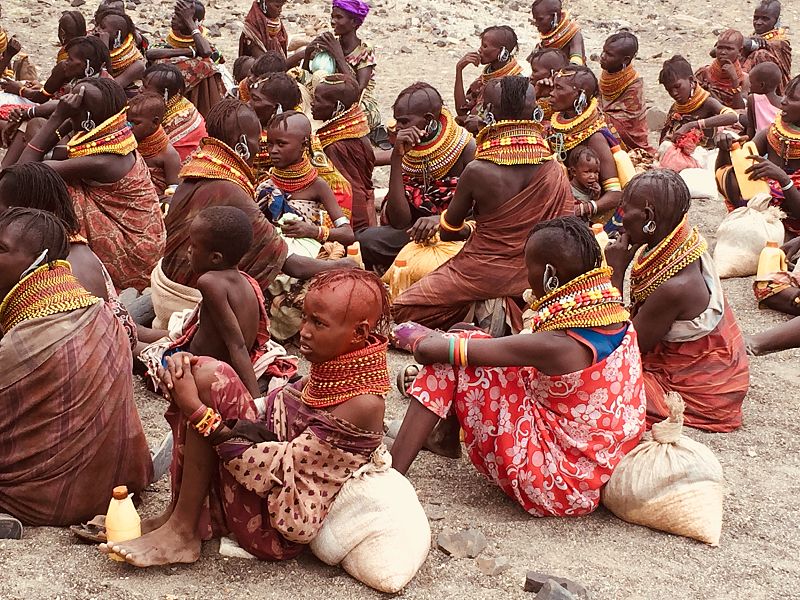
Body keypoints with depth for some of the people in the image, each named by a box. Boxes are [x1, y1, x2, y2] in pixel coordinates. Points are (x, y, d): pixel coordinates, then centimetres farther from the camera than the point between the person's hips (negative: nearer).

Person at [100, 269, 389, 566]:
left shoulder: (363, 405, -21)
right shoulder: (329, 368, 5)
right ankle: (178, 519, -2)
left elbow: (276, 469, -23)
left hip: (278, 531, -9)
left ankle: (182, 533, -11)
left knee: (212, 379, -19)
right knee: (205, 373, -2)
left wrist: (198, 411, -23)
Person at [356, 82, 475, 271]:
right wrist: (397, 157, -15)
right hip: (417, 233, 4)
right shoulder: (406, 153, 0)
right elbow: (400, 222, -11)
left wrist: (440, 219, -33)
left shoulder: (466, 148, -11)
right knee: (365, 240, -21)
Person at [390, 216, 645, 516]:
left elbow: (434, 350, -18)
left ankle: (391, 471, -1)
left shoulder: (556, 346, -27)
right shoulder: (618, 316, -3)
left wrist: (421, 342, 5)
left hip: (557, 488, -8)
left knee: (451, 357, -7)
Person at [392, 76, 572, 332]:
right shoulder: (556, 172, -11)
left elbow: (447, 231, -3)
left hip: (481, 271, -3)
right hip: (530, 276, 3)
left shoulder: (476, 171, -18)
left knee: (400, 311, 12)